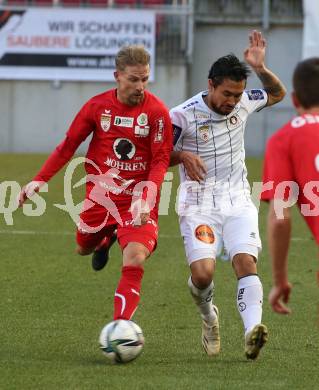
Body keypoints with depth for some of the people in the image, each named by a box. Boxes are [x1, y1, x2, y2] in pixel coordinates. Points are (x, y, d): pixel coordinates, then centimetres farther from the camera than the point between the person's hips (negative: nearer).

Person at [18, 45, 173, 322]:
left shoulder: (157, 111, -11)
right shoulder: (97, 106, -3)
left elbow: (161, 160, -11)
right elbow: (68, 146, 6)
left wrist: (145, 199, -26)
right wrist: (39, 181, -1)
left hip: (138, 197, -4)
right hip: (100, 193, 4)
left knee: (135, 258, -21)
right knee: (84, 248, 19)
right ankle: (107, 239, 56)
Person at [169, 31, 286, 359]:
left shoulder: (243, 102, 2)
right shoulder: (183, 115, -10)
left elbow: (277, 94, 22)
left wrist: (260, 68, 3)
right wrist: (183, 156, -21)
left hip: (238, 202, 3)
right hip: (198, 206, -3)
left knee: (246, 261, -22)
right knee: (202, 273, -19)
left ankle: (251, 332, -35)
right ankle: (208, 317, 14)